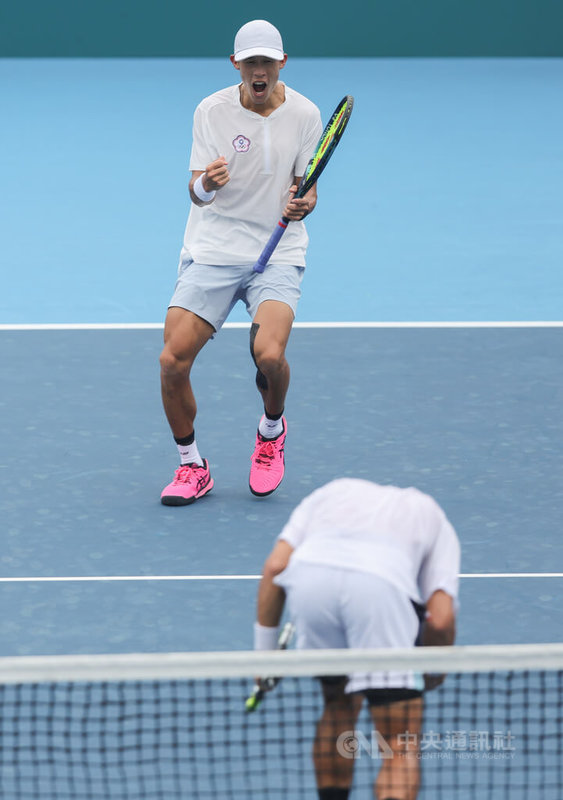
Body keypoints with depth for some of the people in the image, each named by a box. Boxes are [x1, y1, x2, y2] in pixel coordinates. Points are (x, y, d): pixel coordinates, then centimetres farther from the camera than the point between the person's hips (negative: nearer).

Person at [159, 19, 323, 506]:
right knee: (173, 361, -13)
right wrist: (206, 184, -32)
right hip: (212, 251, 1)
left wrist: (304, 204, -19)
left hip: (277, 254, -1)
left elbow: (305, 189, 5)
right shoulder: (212, 111, -3)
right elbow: (198, 192, -8)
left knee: (269, 354, -25)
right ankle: (192, 466, 9)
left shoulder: (304, 114, -1)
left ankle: (272, 430, 10)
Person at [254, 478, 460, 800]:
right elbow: (440, 619, 16)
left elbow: (275, 567, 21)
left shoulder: (332, 490, 39)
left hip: (309, 572, 3)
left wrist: (264, 652, 26)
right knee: (403, 749, 5)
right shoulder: (434, 519, 34)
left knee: (338, 703, 30)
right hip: (382, 585, -2)